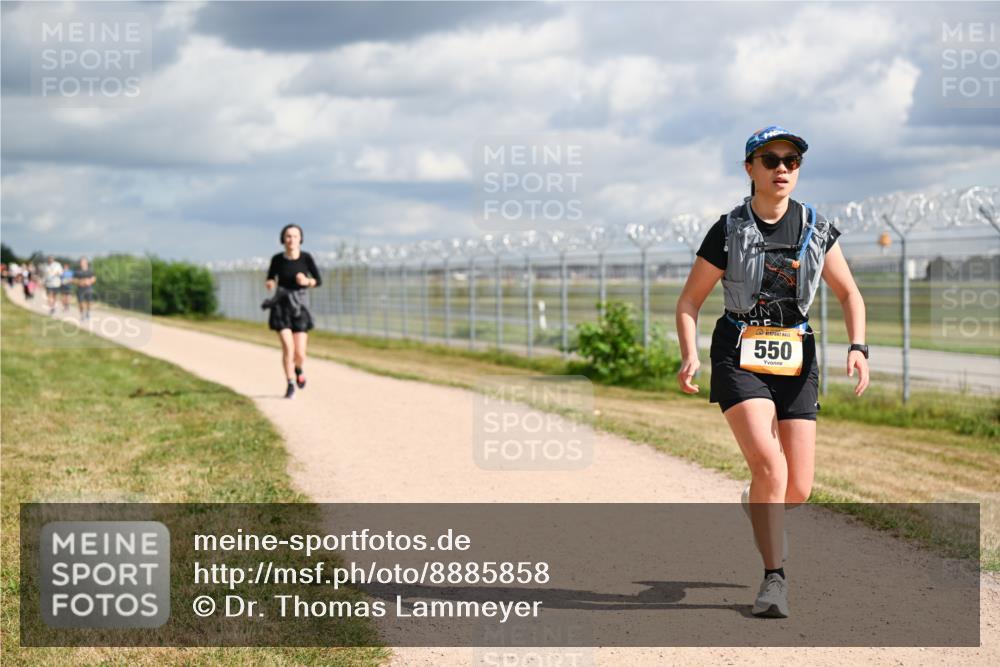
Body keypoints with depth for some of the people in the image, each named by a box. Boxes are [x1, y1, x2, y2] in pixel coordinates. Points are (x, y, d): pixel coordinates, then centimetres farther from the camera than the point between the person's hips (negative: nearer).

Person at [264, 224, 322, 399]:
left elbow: (319, 281, -2)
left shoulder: (306, 257, -8)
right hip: (281, 306, 0)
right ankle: (290, 384, 3)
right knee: (288, 347, -16)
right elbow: (271, 280, 9)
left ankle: (298, 369, 33)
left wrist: (307, 281, -23)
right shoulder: (277, 259, -6)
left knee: (300, 353, -4)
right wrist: (270, 284, -15)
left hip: (299, 307, 0)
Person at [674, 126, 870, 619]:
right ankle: (774, 579, -10)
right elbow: (689, 301, 2)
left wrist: (857, 348, -7)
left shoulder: (816, 230, 4)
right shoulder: (728, 232, -4)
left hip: (795, 361, 3)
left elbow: (849, 293, 10)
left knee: (798, 489, 0)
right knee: (769, 464, -22)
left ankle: (758, 507, 37)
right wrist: (689, 356, -14)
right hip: (739, 359, -3)